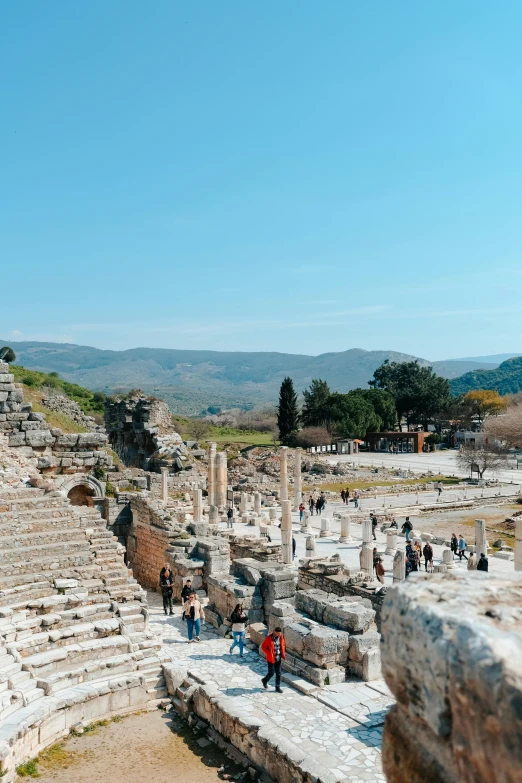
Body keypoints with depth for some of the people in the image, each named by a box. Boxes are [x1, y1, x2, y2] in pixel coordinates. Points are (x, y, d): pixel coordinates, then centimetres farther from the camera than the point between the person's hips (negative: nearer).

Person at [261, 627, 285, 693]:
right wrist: (269, 653, -18)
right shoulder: (269, 638, -18)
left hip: (278, 659, 4)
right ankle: (265, 680, 33)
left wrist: (283, 654, 1)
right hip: (271, 659, -4)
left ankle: (277, 687, 20)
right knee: (271, 673, 4)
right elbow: (263, 647, -11)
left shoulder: (281, 638, -3)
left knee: (278, 673, 7)